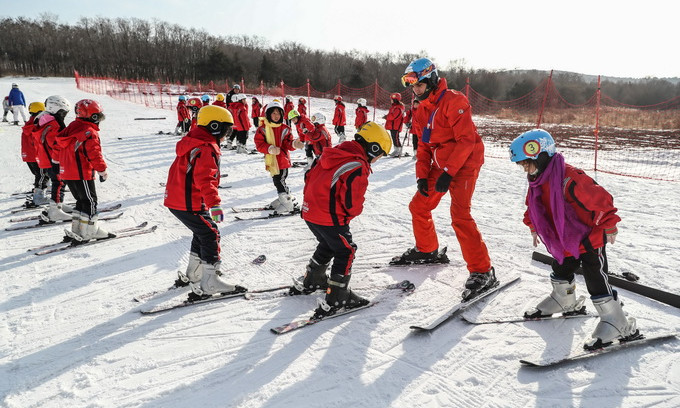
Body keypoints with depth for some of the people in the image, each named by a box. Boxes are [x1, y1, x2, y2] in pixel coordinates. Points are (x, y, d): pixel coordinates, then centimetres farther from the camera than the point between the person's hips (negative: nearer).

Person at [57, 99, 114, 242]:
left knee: (82, 201, 17)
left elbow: (60, 147, 21)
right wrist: (102, 170, -11)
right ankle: (90, 232, 2)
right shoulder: (90, 133, -16)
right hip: (82, 175, -9)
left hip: (67, 173, 9)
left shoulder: (72, 127, 14)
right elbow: (94, 154, -20)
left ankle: (77, 230, 18)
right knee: (90, 202, 0)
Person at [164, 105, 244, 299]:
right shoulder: (206, 149, -17)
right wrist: (214, 205, -34)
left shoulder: (192, 143, 16)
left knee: (202, 233, 21)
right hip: (189, 205, -10)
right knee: (210, 236, -4)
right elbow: (205, 180, -29)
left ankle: (192, 275, 35)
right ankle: (210, 284, -3)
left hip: (176, 200, 10)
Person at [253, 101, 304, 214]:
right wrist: (270, 148, -23)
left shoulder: (285, 129, 2)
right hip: (271, 161, 3)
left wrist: (294, 144, -24)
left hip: (283, 159, -2)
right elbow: (259, 144, -6)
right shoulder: (262, 129, 0)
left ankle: (288, 205, -2)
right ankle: (283, 198, 32)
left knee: (280, 181, -8)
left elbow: (287, 144, -1)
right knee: (277, 181, 13)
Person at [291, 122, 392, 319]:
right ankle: (336, 299, 9)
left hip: (309, 212, 9)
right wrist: (350, 214, 3)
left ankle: (310, 282, 44)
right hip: (330, 219, -9)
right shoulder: (358, 167, -18)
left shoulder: (333, 153, 8)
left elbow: (309, 176, 14)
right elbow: (353, 202, -19)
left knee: (328, 245, 28)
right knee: (345, 252, 7)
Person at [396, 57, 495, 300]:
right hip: (440, 165, 9)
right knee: (418, 206, 12)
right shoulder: (422, 110, 11)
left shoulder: (453, 101, -16)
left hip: (463, 163, -9)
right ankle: (427, 250, 34)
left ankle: (483, 272, -14)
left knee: (460, 216, -20)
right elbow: (424, 146, 14)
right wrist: (421, 176, 1)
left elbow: (466, 140, -20)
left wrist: (448, 173, -24)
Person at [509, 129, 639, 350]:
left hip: (590, 238, -9)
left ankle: (619, 325, 4)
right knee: (560, 273, 24)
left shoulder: (569, 178, -31)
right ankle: (565, 302, 51)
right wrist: (533, 226, 23)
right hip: (565, 242, 9)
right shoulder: (537, 181, -2)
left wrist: (608, 227, -17)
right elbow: (533, 206, 17)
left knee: (596, 282, -8)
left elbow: (600, 199, -26)